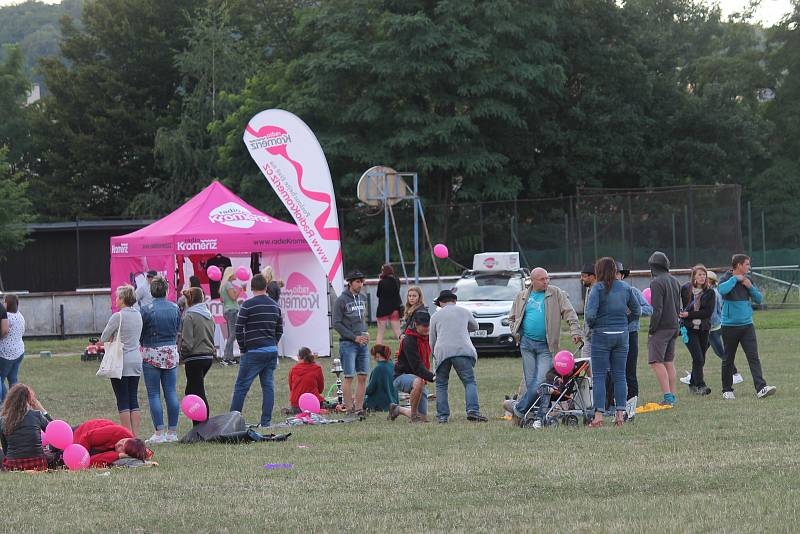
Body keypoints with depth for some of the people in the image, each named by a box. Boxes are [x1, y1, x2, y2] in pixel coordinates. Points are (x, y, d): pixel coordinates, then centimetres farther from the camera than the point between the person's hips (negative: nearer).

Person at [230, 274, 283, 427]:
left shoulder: (249, 305, -8)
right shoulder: (274, 305, 11)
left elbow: (238, 329, -8)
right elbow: (280, 329, 17)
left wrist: (243, 349, 2)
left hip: (254, 352, -5)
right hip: (272, 351, 6)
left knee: (241, 386, -1)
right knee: (268, 386, 6)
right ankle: (266, 421, 2)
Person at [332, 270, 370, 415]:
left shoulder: (363, 298, 13)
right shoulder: (341, 300, -7)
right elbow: (337, 324, -10)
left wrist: (365, 332, 5)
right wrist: (355, 337, -12)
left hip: (363, 343, 6)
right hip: (348, 343, -6)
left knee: (363, 377, 2)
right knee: (349, 377, -6)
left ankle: (359, 408, 7)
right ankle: (349, 409, -4)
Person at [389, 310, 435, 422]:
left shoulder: (426, 338, 6)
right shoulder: (409, 341, -20)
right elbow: (416, 365, -29)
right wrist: (431, 377, -41)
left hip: (420, 380, 8)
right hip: (401, 377, -8)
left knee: (423, 418, 3)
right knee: (418, 382, -42)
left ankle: (397, 409, 31)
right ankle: (414, 414, -24)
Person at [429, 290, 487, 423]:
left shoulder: (436, 316, 18)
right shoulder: (464, 312, 19)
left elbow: (432, 341, 19)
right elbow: (475, 326, 37)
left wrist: (435, 356, 34)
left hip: (442, 351, 1)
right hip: (462, 350, -1)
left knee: (441, 384, 11)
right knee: (470, 382, -2)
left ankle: (442, 415, 4)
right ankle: (473, 411, -21)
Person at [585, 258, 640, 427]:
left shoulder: (598, 288, -10)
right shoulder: (625, 287, 6)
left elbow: (590, 313, -20)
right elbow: (637, 311, 11)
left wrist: (591, 325, -1)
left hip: (602, 336, -5)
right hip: (622, 335, 5)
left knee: (599, 376, 0)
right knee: (620, 376, 9)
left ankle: (599, 415, -5)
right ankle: (620, 414, 8)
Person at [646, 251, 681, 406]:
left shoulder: (657, 282, -13)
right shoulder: (674, 281, 14)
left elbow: (657, 309, -18)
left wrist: (652, 328, -13)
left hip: (661, 328, -9)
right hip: (674, 326, 9)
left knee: (656, 362, -9)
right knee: (669, 361, 13)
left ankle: (667, 396, -19)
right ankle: (672, 396, 12)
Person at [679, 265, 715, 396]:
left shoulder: (710, 293, 1)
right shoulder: (685, 289, 0)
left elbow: (708, 312, -8)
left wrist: (689, 315, -14)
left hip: (703, 329, 2)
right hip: (689, 329, -2)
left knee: (700, 360, 9)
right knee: (698, 358, -14)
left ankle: (693, 385, 23)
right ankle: (700, 386, -14)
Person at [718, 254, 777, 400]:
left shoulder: (748, 279, 9)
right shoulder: (726, 279, -6)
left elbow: (759, 299, 11)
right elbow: (722, 290, -30)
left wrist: (750, 287, -5)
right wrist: (735, 279, -18)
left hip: (747, 324, 3)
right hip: (730, 326, -3)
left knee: (753, 357, -9)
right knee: (728, 360, 7)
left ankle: (761, 388, -18)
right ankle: (727, 390, 20)